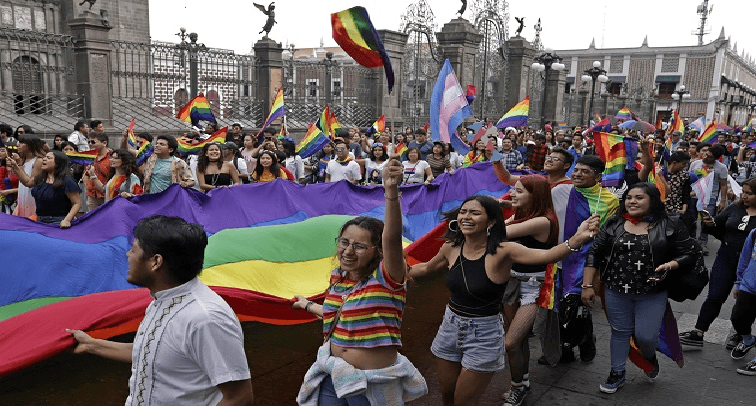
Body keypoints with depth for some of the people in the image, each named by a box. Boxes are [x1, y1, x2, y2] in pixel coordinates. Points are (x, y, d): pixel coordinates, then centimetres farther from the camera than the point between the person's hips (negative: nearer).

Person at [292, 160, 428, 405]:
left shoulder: (385, 278, -17)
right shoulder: (338, 276, 1)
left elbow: (391, 238, -38)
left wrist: (391, 193, -53)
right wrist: (308, 306, 36)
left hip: (374, 383, -5)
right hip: (333, 375, 6)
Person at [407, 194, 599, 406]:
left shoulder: (502, 251, -19)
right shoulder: (451, 247, -6)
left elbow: (547, 256, -35)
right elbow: (426, 268, 14)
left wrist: (576, 240, -52)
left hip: (484, 334, -5)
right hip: (450, 326, 5)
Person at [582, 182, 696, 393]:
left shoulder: (670, 225, -4)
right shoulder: (614, 225, 1)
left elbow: (689, 254, -1)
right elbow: (595, 254, 2)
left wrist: (670, 265, -21)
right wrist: (587, 285, -4)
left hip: (653, 294, -2)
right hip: (616, 292, 2)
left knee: (645, 336, 0)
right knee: (620, 332, 11)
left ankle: (650, 358, 36)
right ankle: (617, 374, 30)